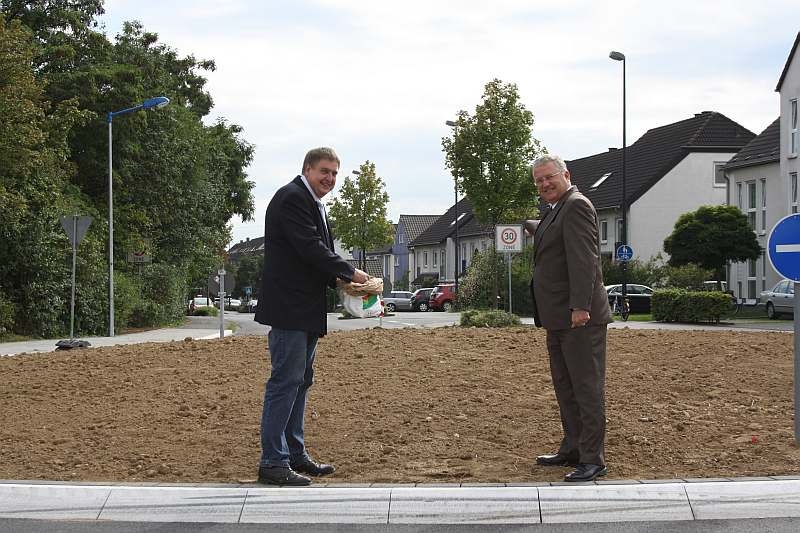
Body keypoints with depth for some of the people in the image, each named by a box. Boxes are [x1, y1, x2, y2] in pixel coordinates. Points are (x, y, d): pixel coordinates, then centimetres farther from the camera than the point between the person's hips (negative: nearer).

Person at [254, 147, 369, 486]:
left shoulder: (311, 202, 20)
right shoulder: (292, 198, -13)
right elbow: (309, 248, -21)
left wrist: (337, 280, 6)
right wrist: (349, 273, -13)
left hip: (305, 310, 11)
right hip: (288, 308, -11)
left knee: (300, 381, 15)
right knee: (285, 380, -10)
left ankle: (295, 454, 23)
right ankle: (272, 463, -7)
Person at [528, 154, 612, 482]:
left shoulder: (576, 206, -12)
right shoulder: (556, 210, 19)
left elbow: (583, 259, -22)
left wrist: (580, 306, -28)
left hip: (580, 318, -11)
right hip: (558, 318, 11)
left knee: (587, 387, -6)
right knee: (565, 386, 17)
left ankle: (593, 459, -4)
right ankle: (572, 449, 27)